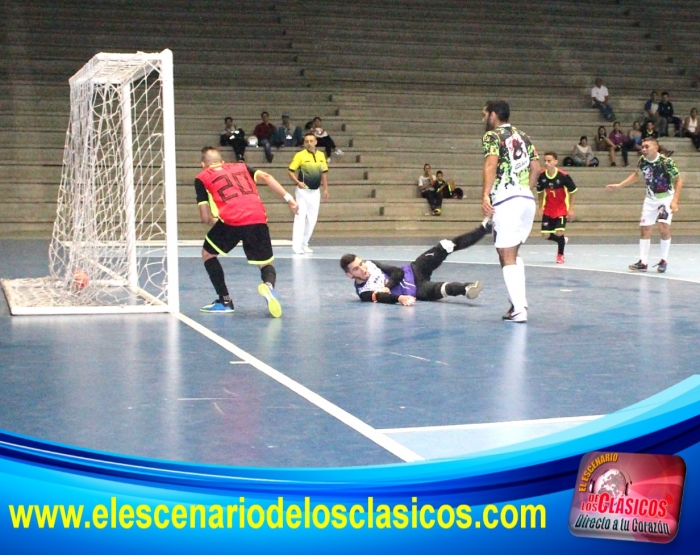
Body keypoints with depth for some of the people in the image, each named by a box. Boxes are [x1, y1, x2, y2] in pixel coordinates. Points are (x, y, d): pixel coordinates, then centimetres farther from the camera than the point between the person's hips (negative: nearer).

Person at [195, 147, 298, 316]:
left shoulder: (202, 178, 19)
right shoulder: (240, 167, 28)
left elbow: (205, 218, 13)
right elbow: (265, 177, 12)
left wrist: (214, 222, 34)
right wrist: (287, 197, 10)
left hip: (231, 221, -3)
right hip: (258, 219, 3)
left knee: (207, 254, 24)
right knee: (266, 263, 18)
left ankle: (225, 301, 19)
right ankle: (269, 285, -18)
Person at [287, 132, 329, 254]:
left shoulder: (321, 155, 5)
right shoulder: (300, 155, -10)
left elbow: (324, 172, 13)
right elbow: (290, 170, -10)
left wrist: (326, 189, 11)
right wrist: (298, 182, -24)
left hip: (315, 191, 5)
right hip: (303, 191, -5)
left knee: (312, 219, 10)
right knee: (300, 217, -9)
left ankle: (304, 244, 21)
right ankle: (297, 246, -9)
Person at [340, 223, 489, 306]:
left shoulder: (370, 265, 0)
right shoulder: (363, 292, -16)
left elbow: (398, 271, -1)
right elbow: (384, 297, -32)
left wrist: (386, 287, -19)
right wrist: (400, 298, -53)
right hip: (416, 290, -6)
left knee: (446, 246, -9)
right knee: (442, 289, -39)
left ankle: (485, 226, -7)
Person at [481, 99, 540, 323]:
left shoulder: (492, 136, -2)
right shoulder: (523, 137, 20)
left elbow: (491, 164, -18)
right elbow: (536, 168, 15)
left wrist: (485, 195, -27)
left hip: (506, 201, -7)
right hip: (527, 200, 7)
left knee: (507, 257, -2)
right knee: (513, 253, 23)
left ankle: (519, 309, -8)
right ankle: (520, 300, 17)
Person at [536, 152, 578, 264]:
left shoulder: (563, 176, -20)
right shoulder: (541, 175, -11)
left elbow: (572, 192, -8)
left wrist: (571, 209, -8)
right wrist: (540, 206, 3)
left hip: (562, 209, -4)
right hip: (548, 209, 4)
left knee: (559, 233, -16)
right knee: (546, 235, 0)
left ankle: (560, 255, 13)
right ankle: (563, 240, 34)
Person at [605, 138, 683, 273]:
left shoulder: (666, 161, -24)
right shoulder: (642, 161, -8)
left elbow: (678, 180, -17)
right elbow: (636, 175, 13)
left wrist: (674, 201, -25)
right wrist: (619, 185, 7)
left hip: (666, 198, -5)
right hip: (651, 199, 5)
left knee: (664, 228, -19)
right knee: (645, 228, 2)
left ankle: (664, 260, -2)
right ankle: (643, 262, 9)